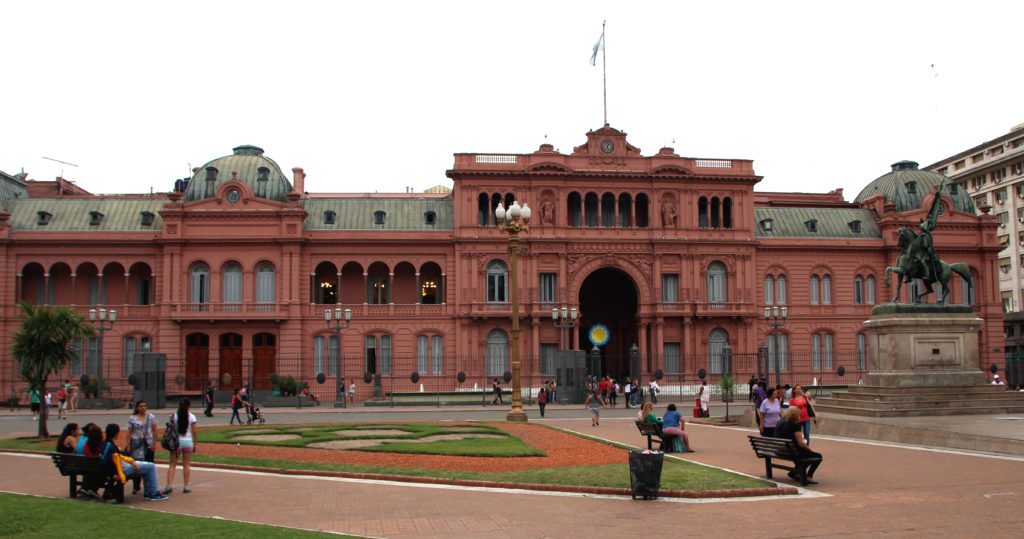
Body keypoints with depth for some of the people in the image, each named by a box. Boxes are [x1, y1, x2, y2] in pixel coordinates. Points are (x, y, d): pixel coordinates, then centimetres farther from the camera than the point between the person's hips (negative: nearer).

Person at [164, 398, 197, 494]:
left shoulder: (174, 416, -3)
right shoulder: (191, 417, -5)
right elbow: (194, 432, -4)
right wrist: (195, 444, 5)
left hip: (176, 441, 0)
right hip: (188, 441, 0)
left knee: (172, 464, 6)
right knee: (186, 465, 9)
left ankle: (169, 485, -7)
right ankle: (186, 486, 12)